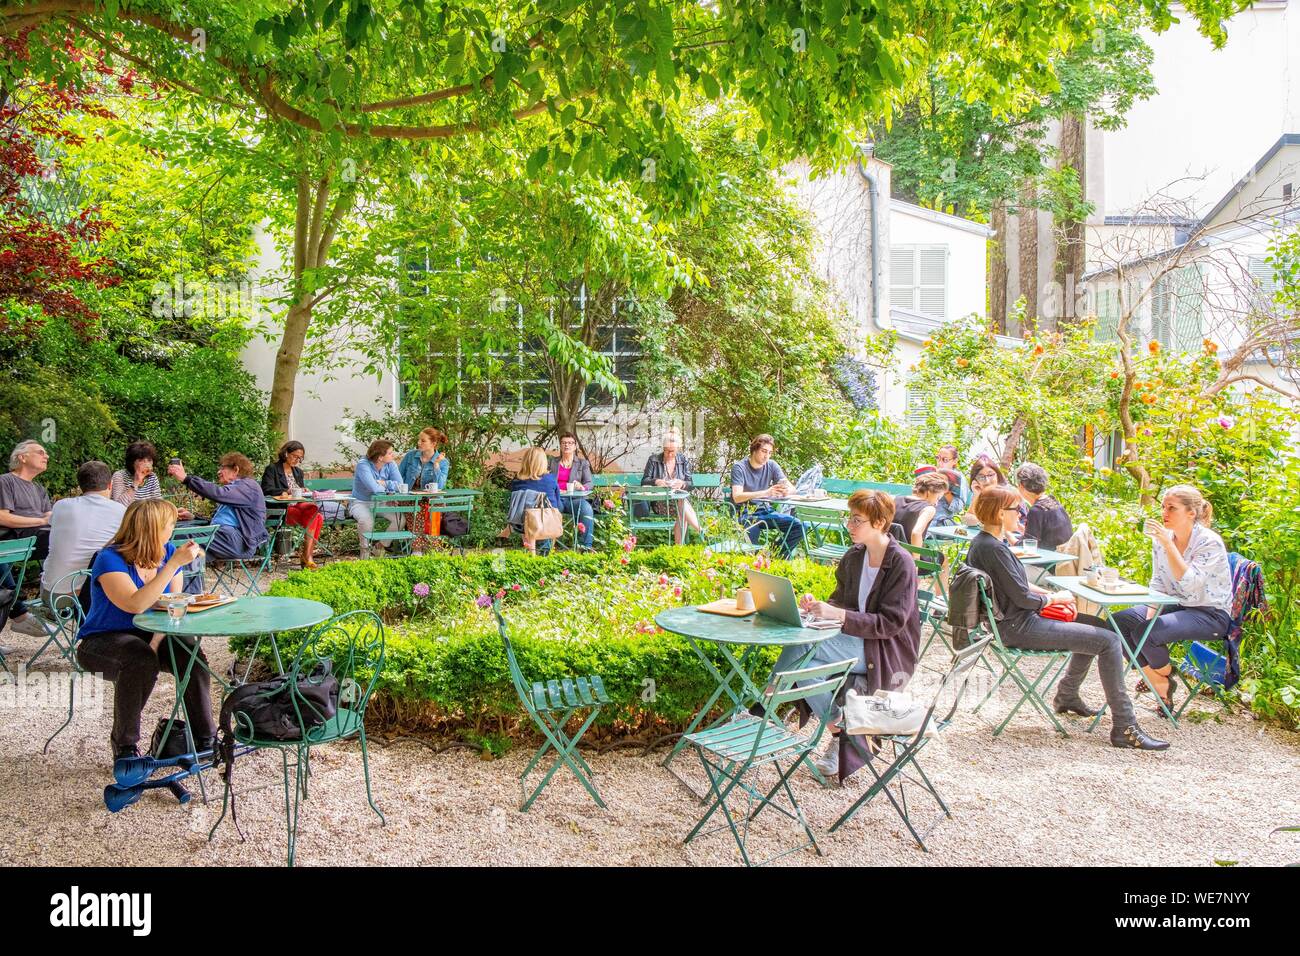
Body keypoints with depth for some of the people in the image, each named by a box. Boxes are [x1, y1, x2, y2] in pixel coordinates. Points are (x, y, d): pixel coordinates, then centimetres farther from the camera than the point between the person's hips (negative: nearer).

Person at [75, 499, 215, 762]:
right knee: (141, 661, -36)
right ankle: (125, 746, -16)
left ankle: (205, 737, -10)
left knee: (192, 657, -24)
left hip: (150, 635, 5)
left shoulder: (168, 553, -2)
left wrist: (156, 643, -20)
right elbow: (136, 605, -35)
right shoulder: (110, 560, -20)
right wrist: (174, 564, -37)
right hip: (101, 642, -5)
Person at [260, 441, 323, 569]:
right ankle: (307, 555, -28)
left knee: (318, 517, -27)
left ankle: (308, 554, -27)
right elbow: (266, 490, -8)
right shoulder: (272, 469, 4)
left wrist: (304, 492, 5)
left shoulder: (298, 471, 25)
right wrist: (285, 492, -20)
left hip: (298, 506, 6)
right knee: (313, 509, -31)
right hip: (280, 509, -6)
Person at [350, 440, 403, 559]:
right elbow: (374, 488, -34)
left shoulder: (390, 465, -5)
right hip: (361, 503, -5)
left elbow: (400, 485, -14)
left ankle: (380, 546, 1)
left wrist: (384, 483, -24)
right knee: (367, 520, -36)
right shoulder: (363, 465, -22)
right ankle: (365, 549, -10)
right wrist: (388, 486, -15)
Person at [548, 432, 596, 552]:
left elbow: (590, 483, 6)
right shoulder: (551, 462, 21)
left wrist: (582, 487, -18)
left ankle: (585, 545, -34)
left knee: (586, 507, -34)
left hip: (574, 499, 0)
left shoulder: (583, 463, 17)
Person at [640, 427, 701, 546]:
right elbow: (644, 481, 5)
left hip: (680, 498, 2)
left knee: (682, 513, -36)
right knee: (682, 505, -35)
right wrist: (656, 482, -17)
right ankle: (703, 535, -33)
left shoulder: (684, 461, 13)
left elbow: (690, 484, 8)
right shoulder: (653, 460, 6)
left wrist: (682, 483, -16)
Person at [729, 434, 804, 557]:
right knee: (753, 526, -39)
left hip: (764, 510, 5)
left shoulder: (772, 466, 5)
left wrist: (787, 490, -28)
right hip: (744, 512, -5)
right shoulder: (739, 467, -10)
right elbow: (737, 497, -24)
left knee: (798, 526, -13)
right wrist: (766, 492, -35)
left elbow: (792, 487, -1)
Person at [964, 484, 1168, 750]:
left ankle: (1067, 696, 32)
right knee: (1109, 641, -11)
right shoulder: (992, 548, -23)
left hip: (1016, 619, 11)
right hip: (1018, 627, -11)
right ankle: (1124, 728, -6)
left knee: (1099, 626, 22)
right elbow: (1022, 597, -21)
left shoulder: (985, 541, 8)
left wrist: (1050, 594, 5)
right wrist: (1055, 598, -3)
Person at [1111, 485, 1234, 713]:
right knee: (1119, 621, -13)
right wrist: (1150, 614, -8)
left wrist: (1168, 544, -33)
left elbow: (1189, 583, -30)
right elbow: (1158, 583, 7)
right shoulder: (1162, 539, 1)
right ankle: (1160, 685, 0)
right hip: (1177, 605, 7)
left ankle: (1165, 674, 6)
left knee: (1144, 633, -28)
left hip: (1211, 614, -7)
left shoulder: (1210, 543, -18)